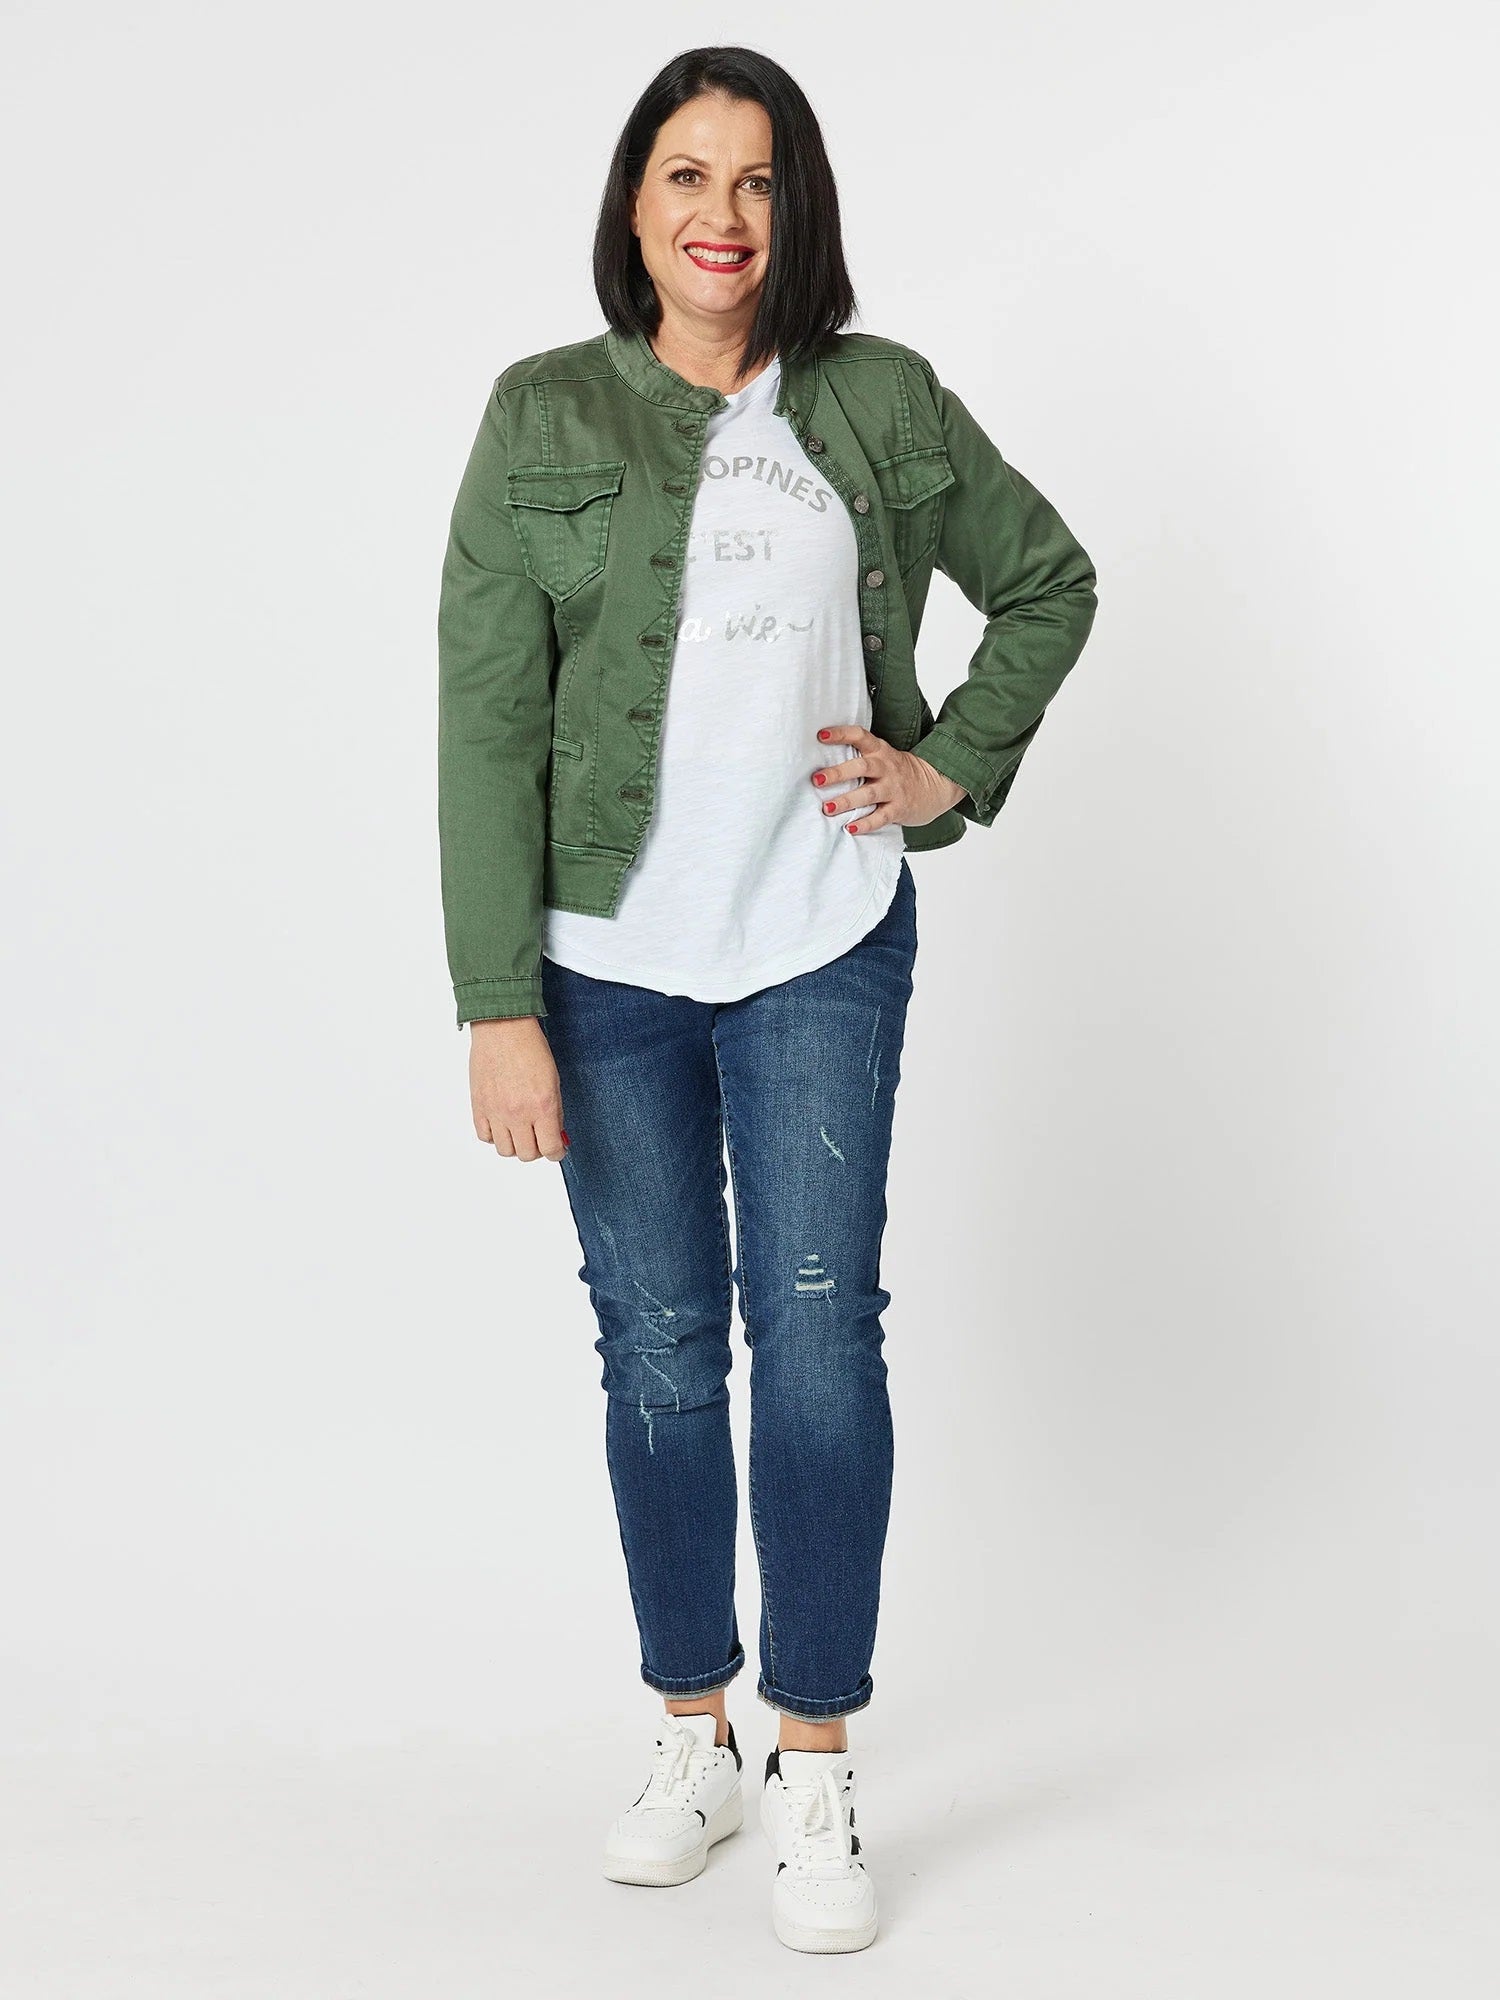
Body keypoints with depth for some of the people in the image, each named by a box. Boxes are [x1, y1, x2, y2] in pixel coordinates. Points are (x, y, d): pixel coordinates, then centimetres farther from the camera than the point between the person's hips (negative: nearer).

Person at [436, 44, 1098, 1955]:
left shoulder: (880, 402, 3)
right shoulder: (543, 417, -1)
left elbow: (1047, 579, 18)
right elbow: (486, 723, -5)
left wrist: (954, 765, 4)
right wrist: (498, 1008, -10)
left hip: (824, 950, 0)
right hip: (610, 958, 0)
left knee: (819, 1336, -3)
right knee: (659, 1350, 7)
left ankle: (815, 1766, 10)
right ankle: (691, 1732, 24)